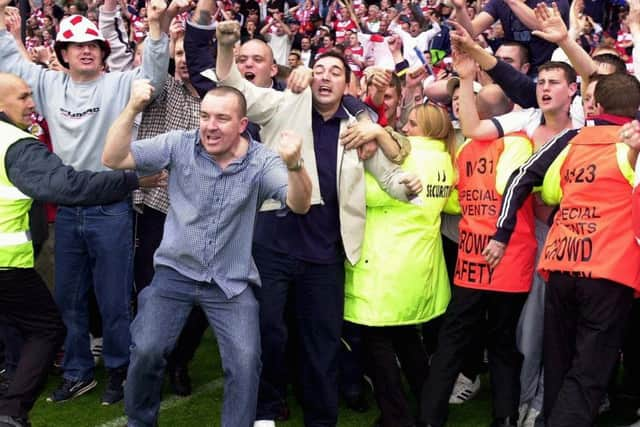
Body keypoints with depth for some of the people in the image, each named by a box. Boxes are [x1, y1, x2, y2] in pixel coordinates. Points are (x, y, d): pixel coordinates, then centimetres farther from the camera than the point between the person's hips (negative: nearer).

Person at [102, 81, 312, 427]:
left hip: (232, 282, 0)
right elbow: (112, 159, -9)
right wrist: (132, 109, -23)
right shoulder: (179, 145, -5)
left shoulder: (261, 161, -7)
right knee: (146, 350, -8)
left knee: (245, 362, -12)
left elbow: (299, 205, -19)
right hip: (175, 273, 1)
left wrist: (293, 165, -40)